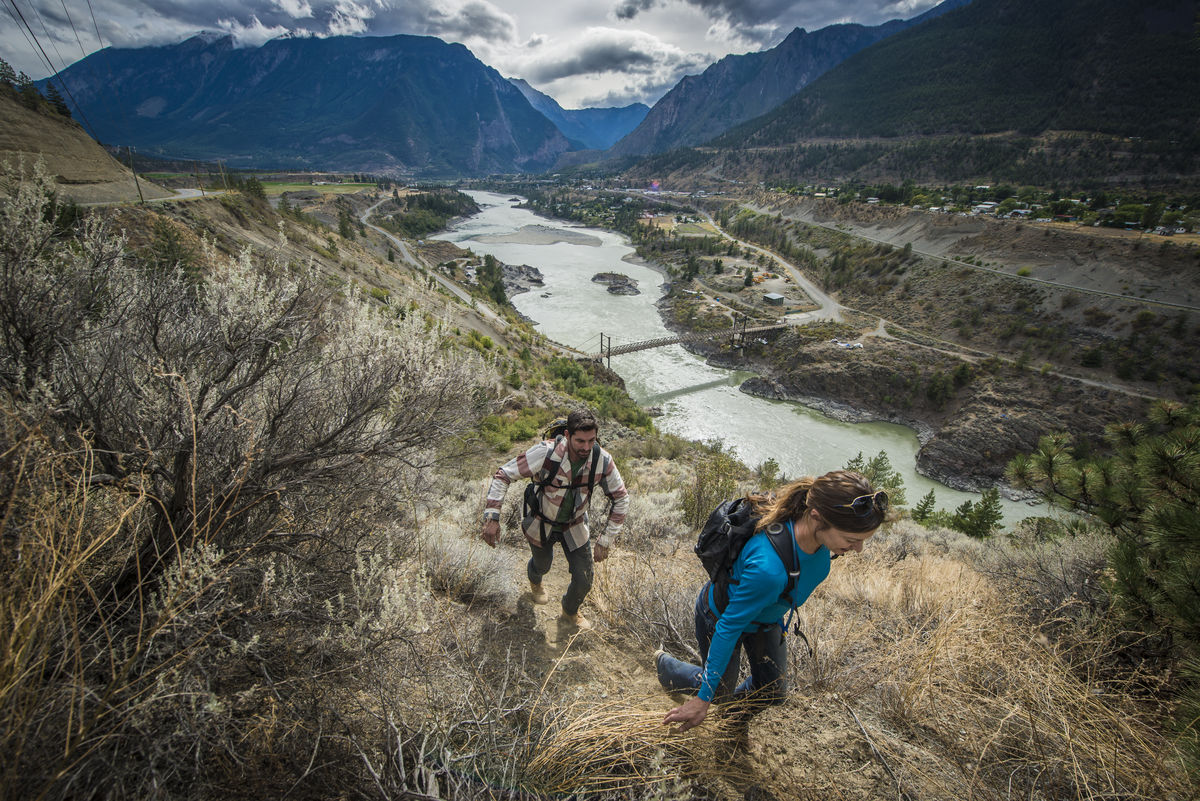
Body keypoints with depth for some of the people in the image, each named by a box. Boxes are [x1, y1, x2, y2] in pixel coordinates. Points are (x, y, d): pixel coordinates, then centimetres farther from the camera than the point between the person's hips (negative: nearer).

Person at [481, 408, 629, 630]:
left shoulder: (602, 460, -27)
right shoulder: (545, 453, -36)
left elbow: (621, 499, -13)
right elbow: (503, 475, -25)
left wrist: (606, 540, -14)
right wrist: (492, 517, -29)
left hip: (575, 527, 2)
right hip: (541, 523, -2)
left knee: (584, 580, 7)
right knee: (542, 565, 25)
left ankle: (570, 612, 43)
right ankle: (535, 582, 66)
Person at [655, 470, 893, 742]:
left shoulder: (814, 531, -28)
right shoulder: (768, 567, -49)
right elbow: (729, 627, -35)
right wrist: (703, 699, -25)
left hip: (766, 614, 6)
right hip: (722, 613, -6)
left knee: (772, 692, 20)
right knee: (718, 691, 20)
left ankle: (737, 712, 54)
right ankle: (664, 663, 49)